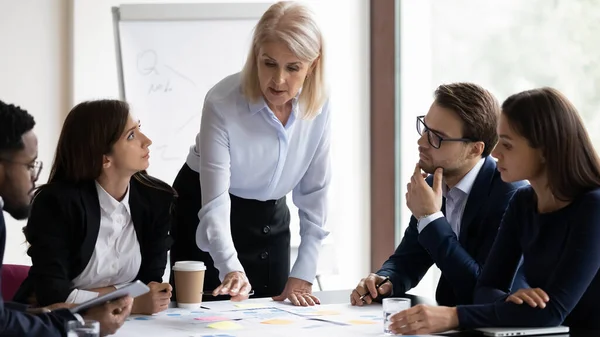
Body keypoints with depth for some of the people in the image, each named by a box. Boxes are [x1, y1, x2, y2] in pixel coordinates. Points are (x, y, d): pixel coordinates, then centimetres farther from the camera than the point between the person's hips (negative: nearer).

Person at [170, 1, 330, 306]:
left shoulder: (318, 104, -16)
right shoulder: (222, 103, -29)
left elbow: (314, 192, -8)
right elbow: (215, 204, -32)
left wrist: (302, 274, -11)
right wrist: (232, 270, -48)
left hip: (270, 217, 4)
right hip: (204, 219, -4)